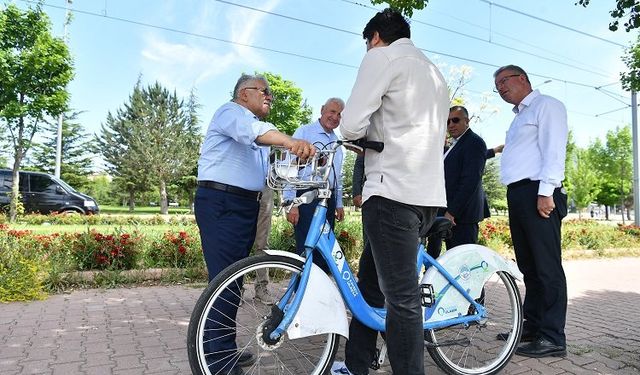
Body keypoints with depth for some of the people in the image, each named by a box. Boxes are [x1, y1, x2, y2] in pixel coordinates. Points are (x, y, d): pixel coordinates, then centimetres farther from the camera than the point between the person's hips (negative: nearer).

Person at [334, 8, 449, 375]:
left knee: (401, 297, -5)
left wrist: (361, 136, 12)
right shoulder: (434, 72, 27)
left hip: (393, 190, -9)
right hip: (429, 192, 9)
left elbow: (351, 125, -9)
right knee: (370, 283, 16)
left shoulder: (382, 57, 0)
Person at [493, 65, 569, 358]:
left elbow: (554, 150, -12)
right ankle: (532, 325, 20)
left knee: (547, 267, -7)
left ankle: (553, 337, -1)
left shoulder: (546, 105, 1)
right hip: (518, 195, 9)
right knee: (528, 267, 12)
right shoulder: (519, 116, 27)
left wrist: (545, 191, -20)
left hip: (537, 194, -9)